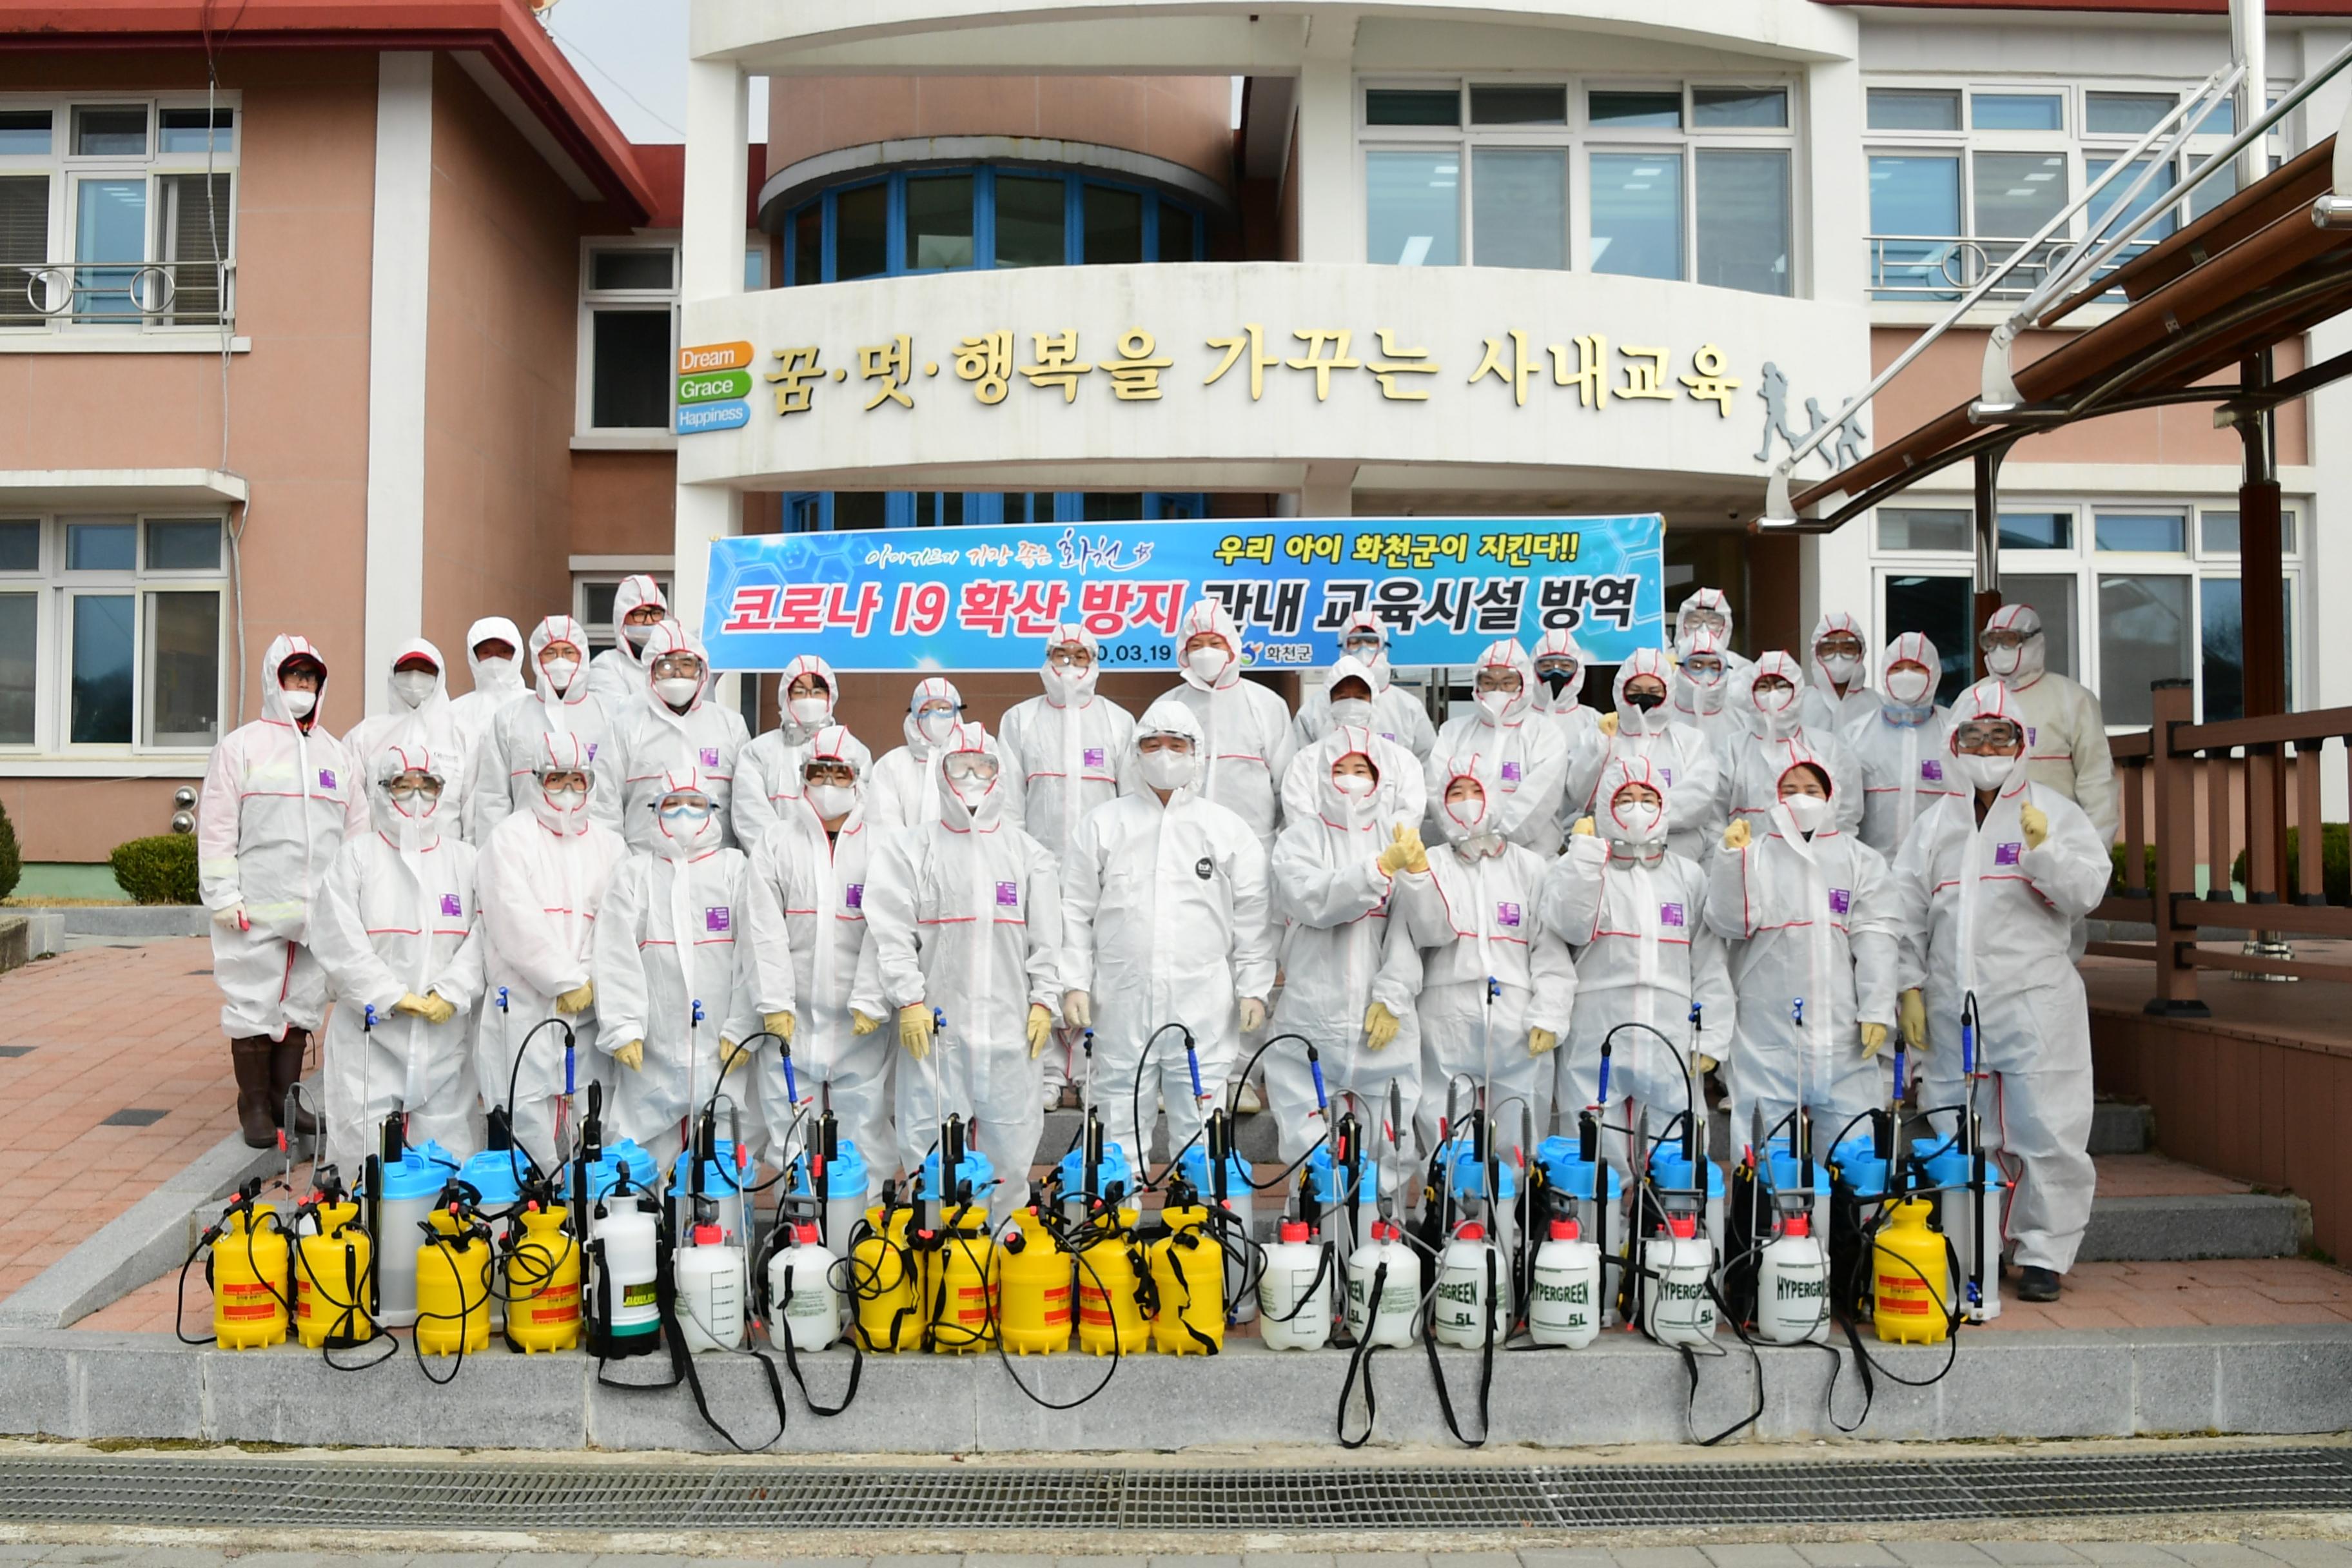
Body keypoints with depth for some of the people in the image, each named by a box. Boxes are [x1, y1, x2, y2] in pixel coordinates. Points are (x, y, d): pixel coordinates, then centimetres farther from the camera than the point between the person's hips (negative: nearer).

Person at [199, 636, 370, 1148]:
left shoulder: (337, 754, 15)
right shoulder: (241, 746, 2)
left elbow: (358, 828, 16)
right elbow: (216, 827, -2)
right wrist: (224, 899, -9)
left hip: (320, 910, 4)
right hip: (257, 912, -4)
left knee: (304, 1006, 9)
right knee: (254, 1007, -1)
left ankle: (284, 1097, 20)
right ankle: (254, 1106, 10)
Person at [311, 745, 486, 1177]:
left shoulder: (464, 858, 10)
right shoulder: (356, 856, 3)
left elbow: (482, 935, 0)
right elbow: (341, 943, -6)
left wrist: (450, 994, -13)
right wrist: (396, 998, -11)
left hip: (444, 1034, 2)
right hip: (369, 1032, -2)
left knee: (447, 1150, 4)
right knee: (364, 1151, 0)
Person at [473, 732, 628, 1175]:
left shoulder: (609, 845, 15)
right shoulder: (510, 838, 3)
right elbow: (516, 923, -8)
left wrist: (591, 982, -9)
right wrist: (568, 981, -11)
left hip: (587, 1007, 4)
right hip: (523, 1003, -3)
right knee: (527, 1113, -6)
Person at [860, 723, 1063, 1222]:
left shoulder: (1028, 853, 12)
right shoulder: (911, 849, 5)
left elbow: (1046, 937, 11)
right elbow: (892, 930, -2)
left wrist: (1044, 1001, 2)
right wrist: (909, 1000, -10)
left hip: (1010, 1026, 2)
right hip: (935, 1023, -2)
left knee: (1010, 1139, 6)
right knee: (930, 1143, -1)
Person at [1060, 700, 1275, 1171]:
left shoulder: (1229, 829, 9)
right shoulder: (1102, 825, 9)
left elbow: (1252, 917, 7)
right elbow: (1076, 910, 7)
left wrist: (1254, 989, 1)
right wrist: (1075, 983, -1)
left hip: (1203, 1007, 0)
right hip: (1122, 1004, 0)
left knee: (1199, 1127, 2)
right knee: (1122, 1122, 5)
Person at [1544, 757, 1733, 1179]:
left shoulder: (1689, 876, 15)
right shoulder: (1578, 869, 9)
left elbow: (1710, 965, 12)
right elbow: (1572, 926, -11)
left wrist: (1710, 1040, 3)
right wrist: (1587, 850, -6)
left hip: (1671, 1046, 2)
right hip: (1596, 1044, -2)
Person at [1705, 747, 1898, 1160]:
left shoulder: (1859, 858, 12)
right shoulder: (1751, 852, 9)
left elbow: (1875, 938, 4)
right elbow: (1730, 924, -2)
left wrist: (1877, 1011, -5)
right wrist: (1733, 858, -11)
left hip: (1842, 1030, 1)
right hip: (1767, 1030, -1)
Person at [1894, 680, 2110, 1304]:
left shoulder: (2054, 813, 4)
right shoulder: (1935, 825, 13)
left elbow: (2086, 892, -4)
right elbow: (1908, 912, 13)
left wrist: (2043, 850, -19)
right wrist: (1910, 987, 7)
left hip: (2035, 1000, -3)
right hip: (1953, 1005, 3)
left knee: (2045, 1131, -2)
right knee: (1955, 1137, 7)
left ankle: (2043, 1254, 12)